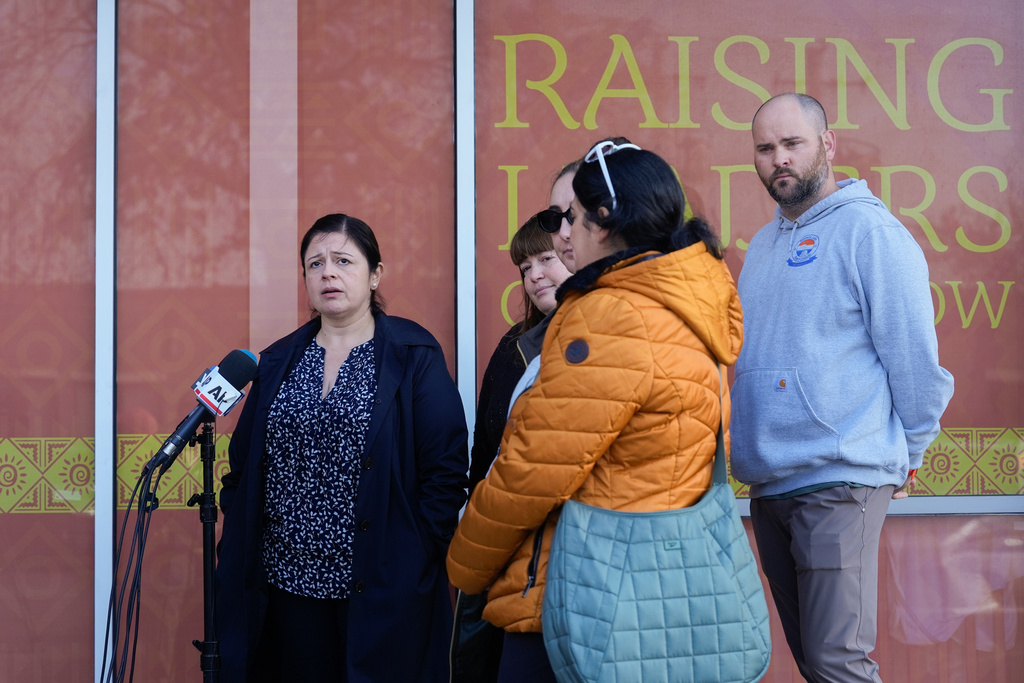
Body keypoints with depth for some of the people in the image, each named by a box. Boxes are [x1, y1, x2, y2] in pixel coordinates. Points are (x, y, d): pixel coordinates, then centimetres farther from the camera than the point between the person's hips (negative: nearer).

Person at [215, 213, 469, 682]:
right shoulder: (278, 361, 11)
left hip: (381, 588, -3)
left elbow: (445, 470, -6)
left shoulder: (414, 357, -1)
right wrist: (237, 556, 4)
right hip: (288, 584, 4)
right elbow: (242, 471, 12)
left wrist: (421, 560, -12)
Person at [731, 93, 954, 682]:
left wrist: (906, 455, -1)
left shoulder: (868, 230, -9)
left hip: (840, 484, -8)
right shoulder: (764, 245, 16)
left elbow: (914, 357, -9)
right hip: (768, 484, 8)